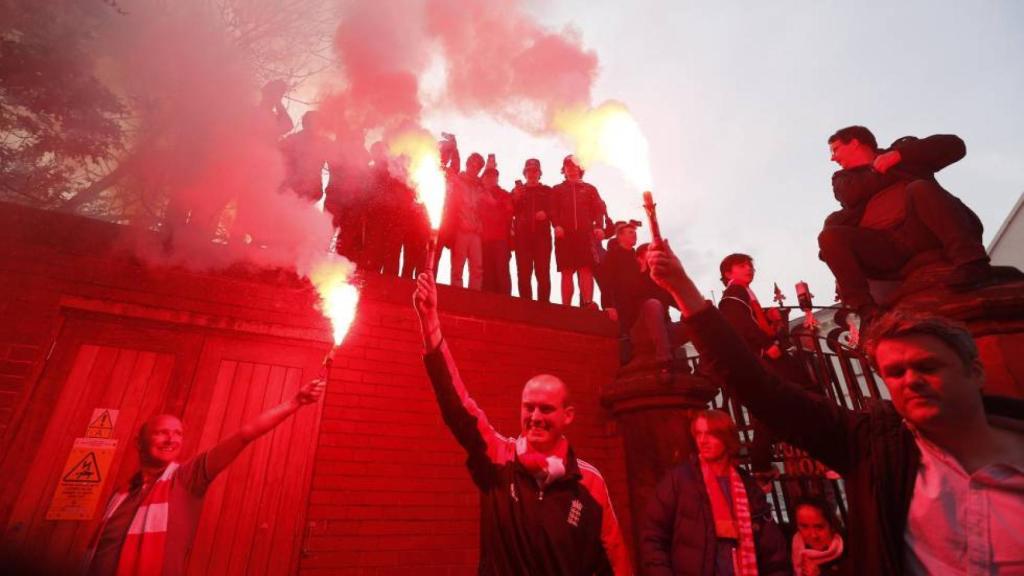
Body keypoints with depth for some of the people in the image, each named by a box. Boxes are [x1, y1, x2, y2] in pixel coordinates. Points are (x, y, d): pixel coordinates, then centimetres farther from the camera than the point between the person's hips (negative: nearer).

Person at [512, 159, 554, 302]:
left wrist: (546, 214, -11)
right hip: (523, 236, 1)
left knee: (543, 273, -8)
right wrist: (516, 199, -7)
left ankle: (543, 303, -8)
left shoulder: (547, 190, 18)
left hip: (542, 235, -1)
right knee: (523, 273, -5)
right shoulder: (517, 191, 20)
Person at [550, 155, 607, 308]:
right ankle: (566, 307, -1)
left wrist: (599, 226, -8)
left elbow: (598, 209, 9)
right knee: (567, 272, -2)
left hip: (586, 234, 0)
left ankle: (588, 304, -13)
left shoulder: (590, 189, 20)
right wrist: (557, 225, -12)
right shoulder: (557, 189, 21)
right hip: (565, 235, 0)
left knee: (586, 269, -9)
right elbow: (553, 210, 7)